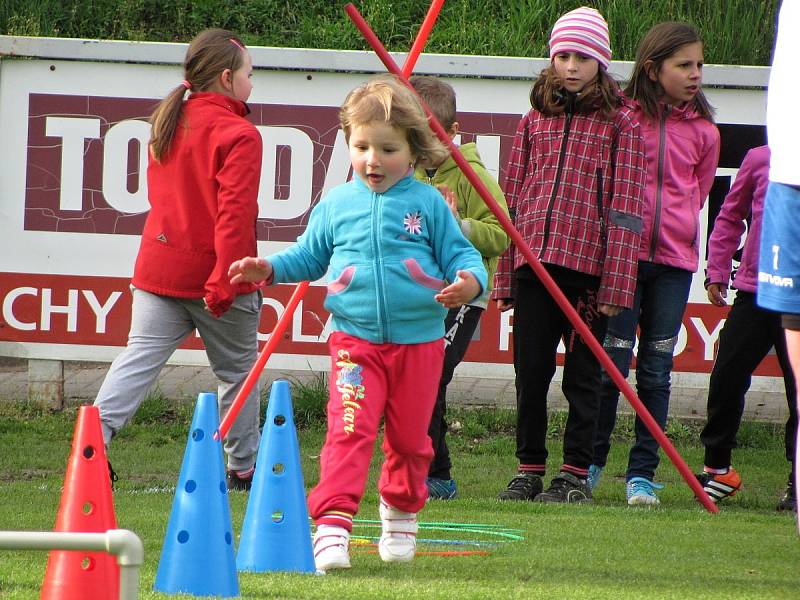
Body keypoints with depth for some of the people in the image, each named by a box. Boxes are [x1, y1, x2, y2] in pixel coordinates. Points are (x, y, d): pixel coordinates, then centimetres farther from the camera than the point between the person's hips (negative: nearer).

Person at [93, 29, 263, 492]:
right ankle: (244, 467, 18)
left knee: (139, 358, 2)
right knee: (238, 368, 10)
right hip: (213, 275, -6)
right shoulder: (238, 135, -14)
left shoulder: (168, 123, 10)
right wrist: (225, 282, -21)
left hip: (159, 267, 6)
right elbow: (235, 214, -20)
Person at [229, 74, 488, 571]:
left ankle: (401, 514, 38)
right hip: (355, 339, -1)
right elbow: (308, 256, 15)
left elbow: (460, 253, 0)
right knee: (349, 431, -16)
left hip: (419, 341, 1)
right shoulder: (336, 205, 4)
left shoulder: (429, 204, -1)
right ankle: (333, 524, -20)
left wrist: (469, 279, -21)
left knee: (410, 438, 14)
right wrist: (270, 269, -1)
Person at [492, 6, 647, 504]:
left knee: (583, 374, 2)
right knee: (530, 372, 5)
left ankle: (576, 474, 9)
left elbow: (626, 207, -3)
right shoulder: (536, 119, 13)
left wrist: (615, 285, -9)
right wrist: (505, 276, 9)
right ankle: (529, 470, 13)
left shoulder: (620, 123, 1)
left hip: (589, 265, -4)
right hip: (533, 260, 4)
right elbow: (513, 197, 15)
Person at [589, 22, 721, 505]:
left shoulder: (703, 132, 7)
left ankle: (643, 473, 8)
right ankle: (592, 464, 12)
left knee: (657, 369, 3)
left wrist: (678, 230, 10)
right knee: (611, 362, -3)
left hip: (674, 263, 2)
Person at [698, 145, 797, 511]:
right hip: (753, 292, 2)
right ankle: (718, 469, 17)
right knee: (726, 378, 2)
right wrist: (717, 271, 10)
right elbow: (730, 216, 14)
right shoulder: (760, 159, 5)